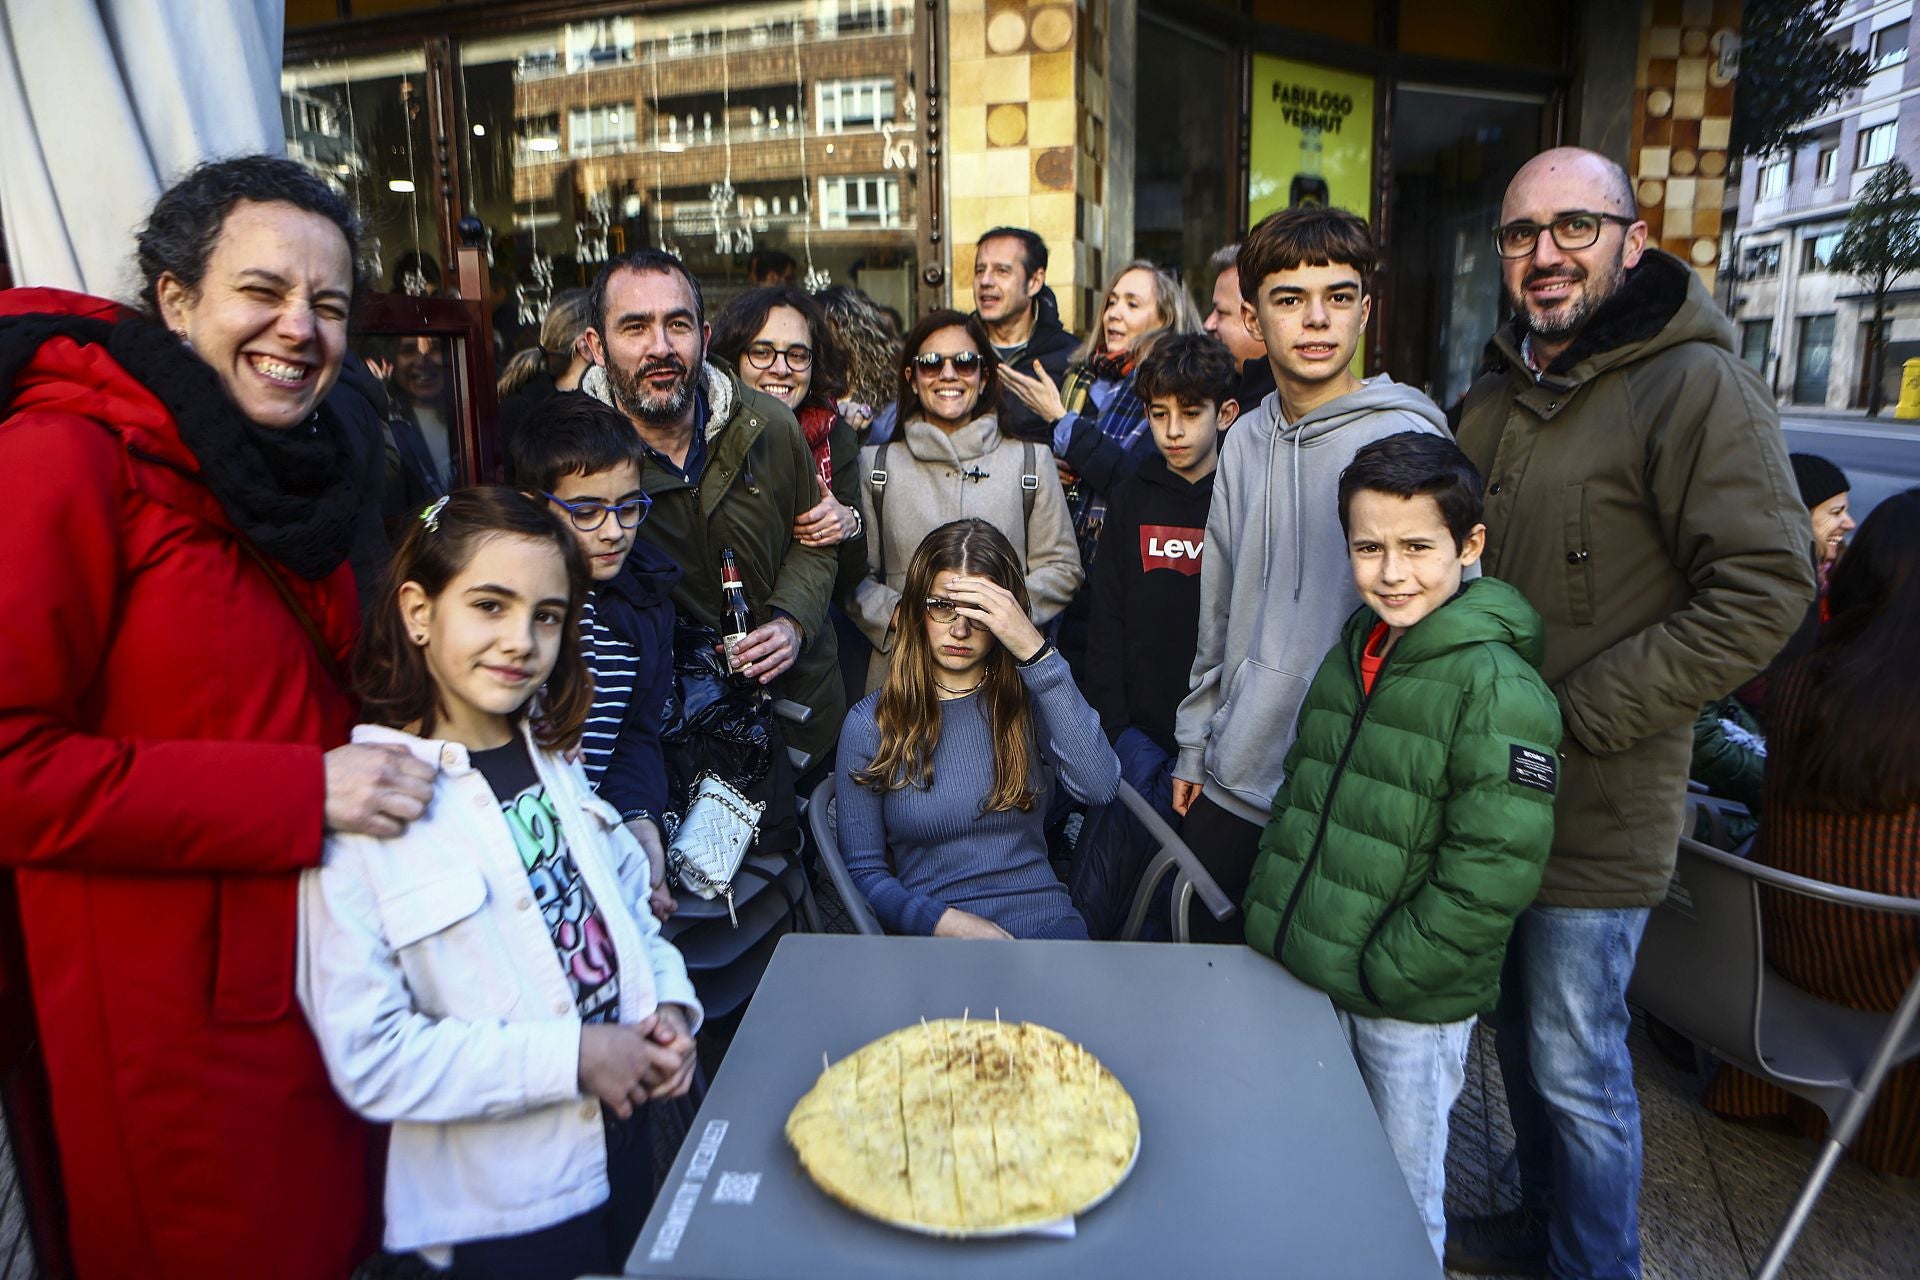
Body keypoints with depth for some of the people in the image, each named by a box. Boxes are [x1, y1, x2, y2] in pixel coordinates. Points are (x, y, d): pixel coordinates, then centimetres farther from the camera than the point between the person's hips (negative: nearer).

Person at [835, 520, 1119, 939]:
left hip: (1046, 921, 1)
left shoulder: (1029, 699, 6)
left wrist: (1034, 650, -18)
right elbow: (864, 870, 5)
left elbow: (1099, 786, -14)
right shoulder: (870, 723, 4)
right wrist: (944, 921, -14)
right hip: (934, 934, 0)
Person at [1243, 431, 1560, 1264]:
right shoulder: (1351, 657, 5)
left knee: (1400, 1200, 14)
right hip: (1304, 978, 6)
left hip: (1413, 1007, -6)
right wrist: (1271, 915, 7)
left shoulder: (1498, 688, -18)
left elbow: (1492, 873, -21)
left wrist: (1381, 974, -17)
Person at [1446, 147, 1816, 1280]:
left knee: (1574, 1066, 7)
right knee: (1519, 1032, 22)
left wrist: (1570, 716, -21)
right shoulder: (1497, 396, 10)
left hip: (1594, 809, -7)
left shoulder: (1697, 387, -14)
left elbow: (1763, 592, -21)